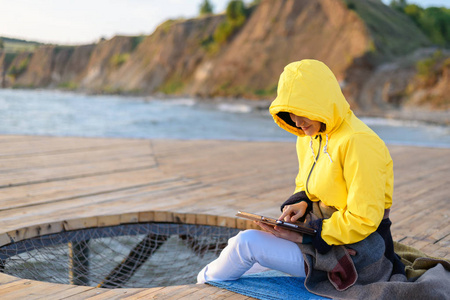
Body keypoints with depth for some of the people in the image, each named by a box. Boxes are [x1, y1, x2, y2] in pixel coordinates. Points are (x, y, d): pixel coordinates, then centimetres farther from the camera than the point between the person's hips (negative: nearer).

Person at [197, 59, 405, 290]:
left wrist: (303, 237, -19)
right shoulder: (309, 138, 3)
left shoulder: (356, 142, -24)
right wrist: (300, 203, -5)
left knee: (247, 242, -10)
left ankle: (206, 281, 16)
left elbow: (363, 220, -24)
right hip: (321, 236, 8)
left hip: (354, 255, -8)